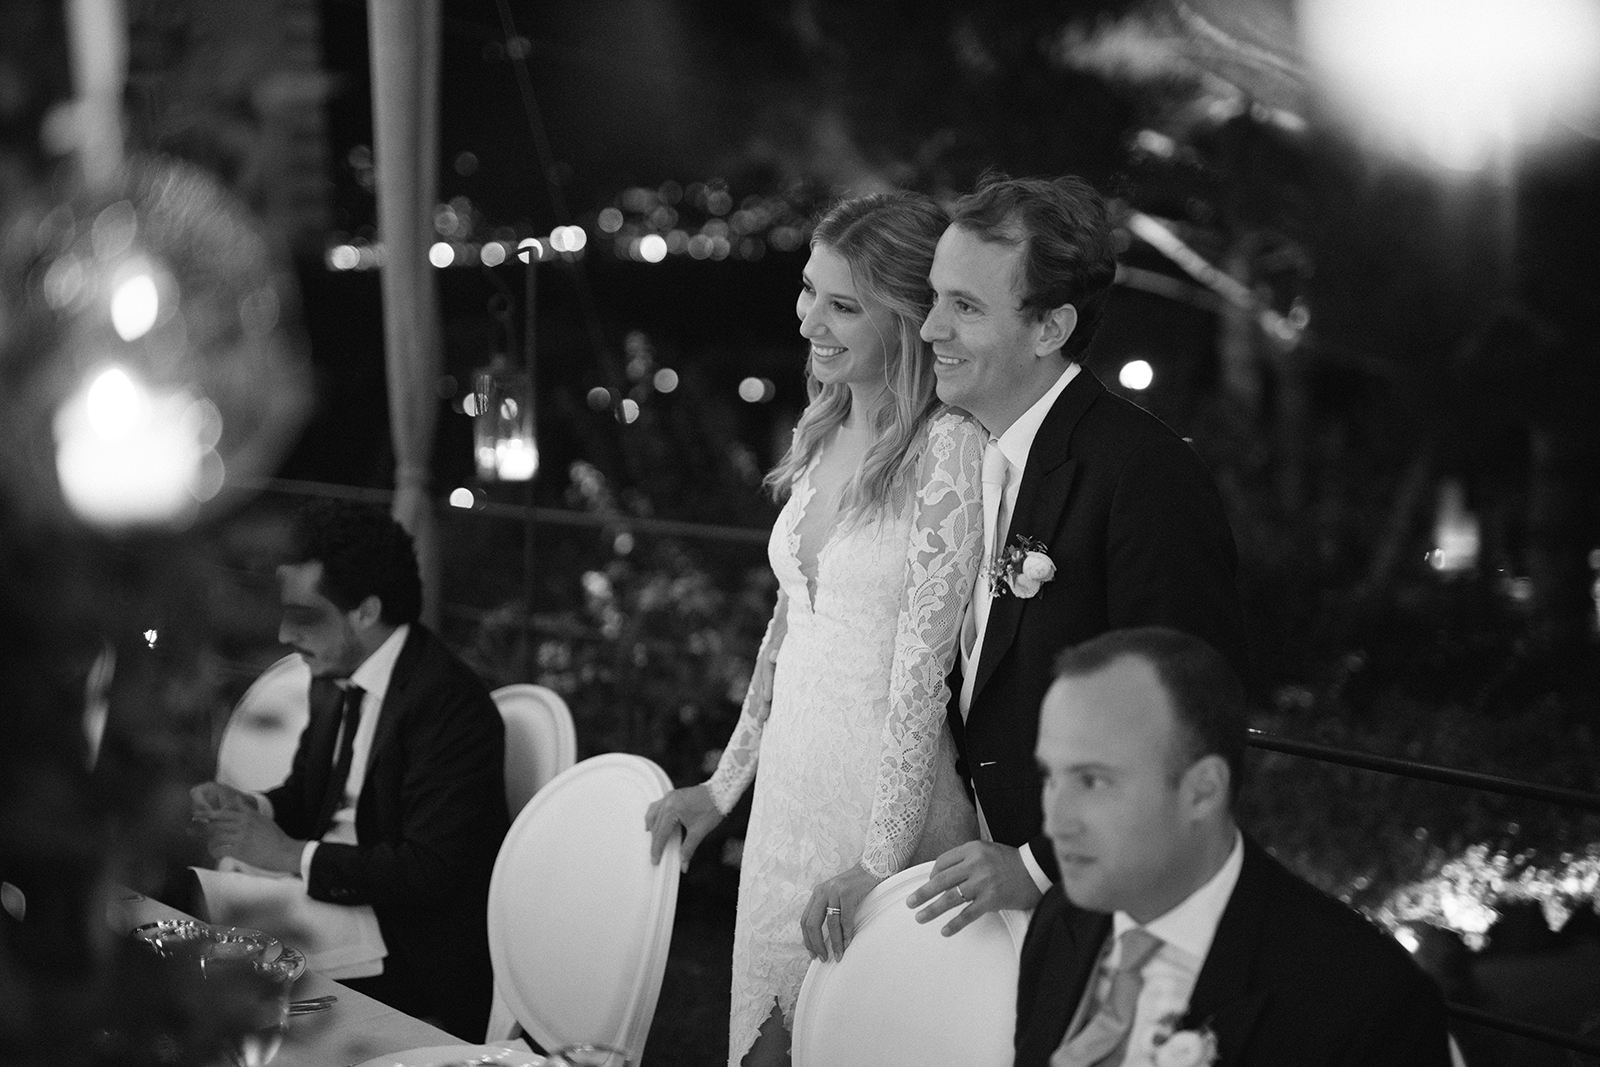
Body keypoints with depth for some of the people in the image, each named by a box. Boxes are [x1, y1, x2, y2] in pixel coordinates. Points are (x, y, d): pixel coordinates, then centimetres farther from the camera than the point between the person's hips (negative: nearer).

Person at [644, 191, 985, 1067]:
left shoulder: (949, 447, -15)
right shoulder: (823, 434, 8)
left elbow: (924, 669, -18)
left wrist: (877, 863, -19)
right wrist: (723, 786, 16)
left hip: (887, 795, -7)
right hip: (789, 789, 7)